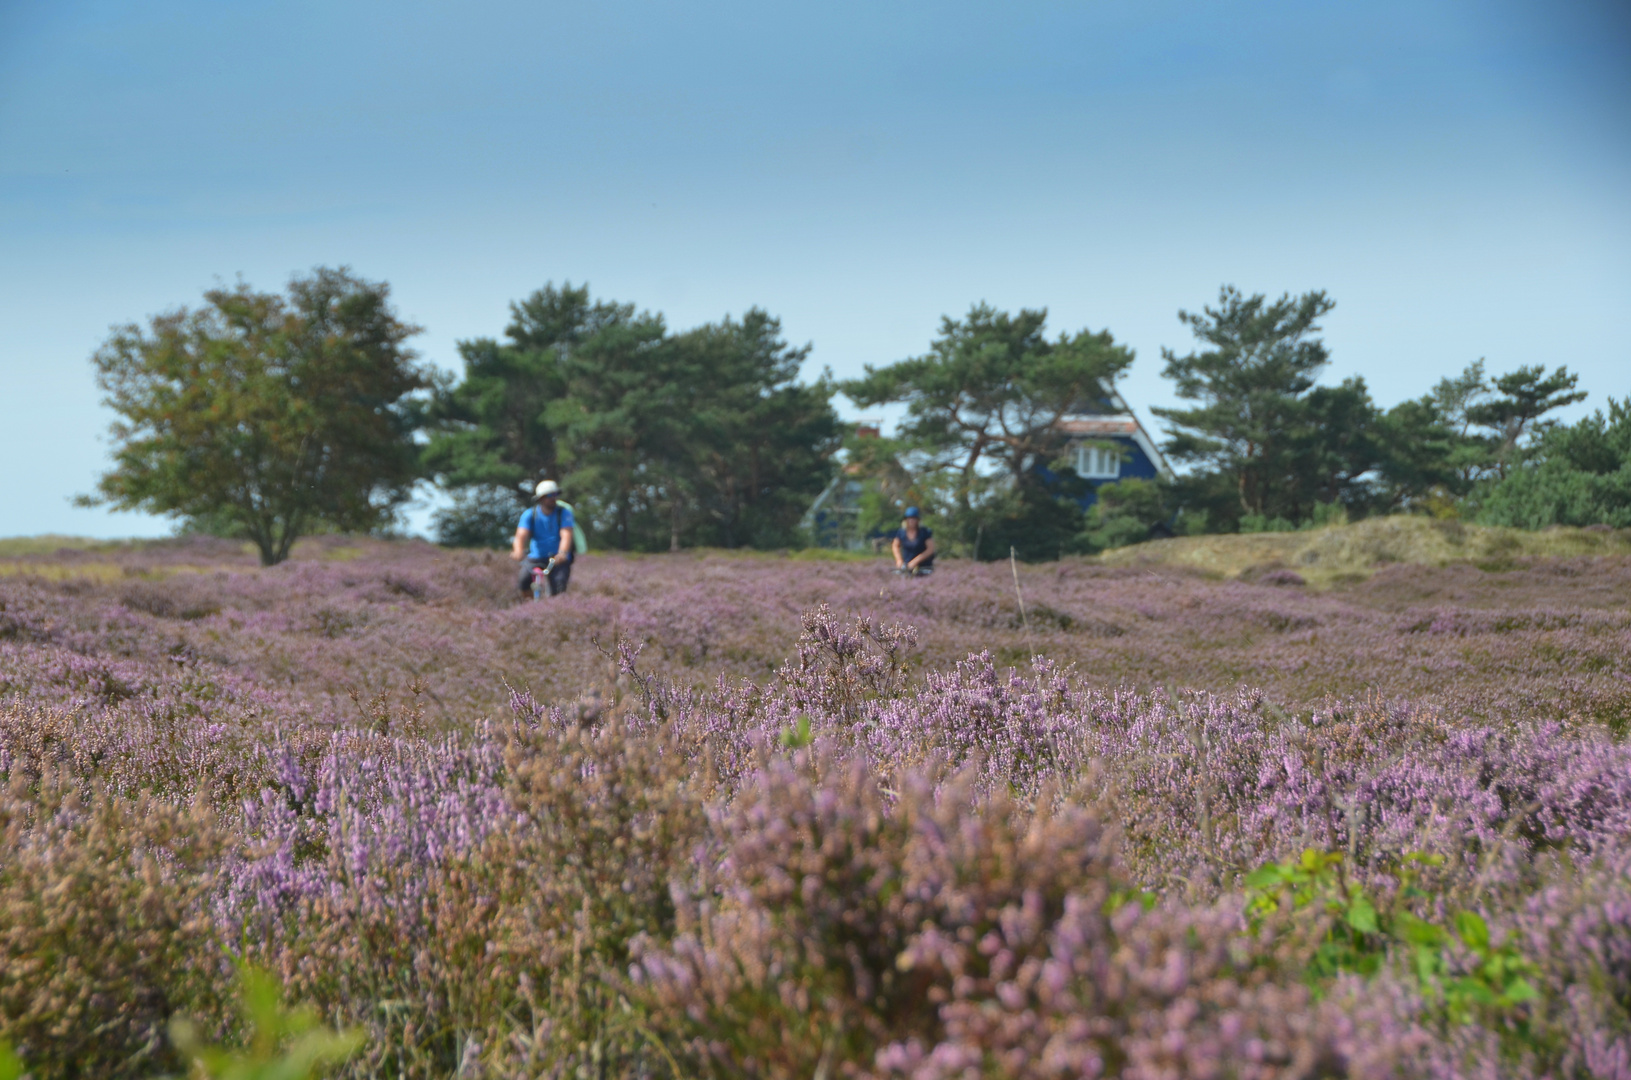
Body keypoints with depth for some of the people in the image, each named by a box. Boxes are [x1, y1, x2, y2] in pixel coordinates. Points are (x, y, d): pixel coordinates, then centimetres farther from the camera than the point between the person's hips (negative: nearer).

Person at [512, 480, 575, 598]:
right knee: (523, 581, -23)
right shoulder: (530, 514, -2)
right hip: (535, 558, 1)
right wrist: (518, 552, -39)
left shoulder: (564, 513, -5)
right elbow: (521, 535, -17)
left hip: (557, 558, -1)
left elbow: (566, 535, -19)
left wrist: (562, 553, -40)